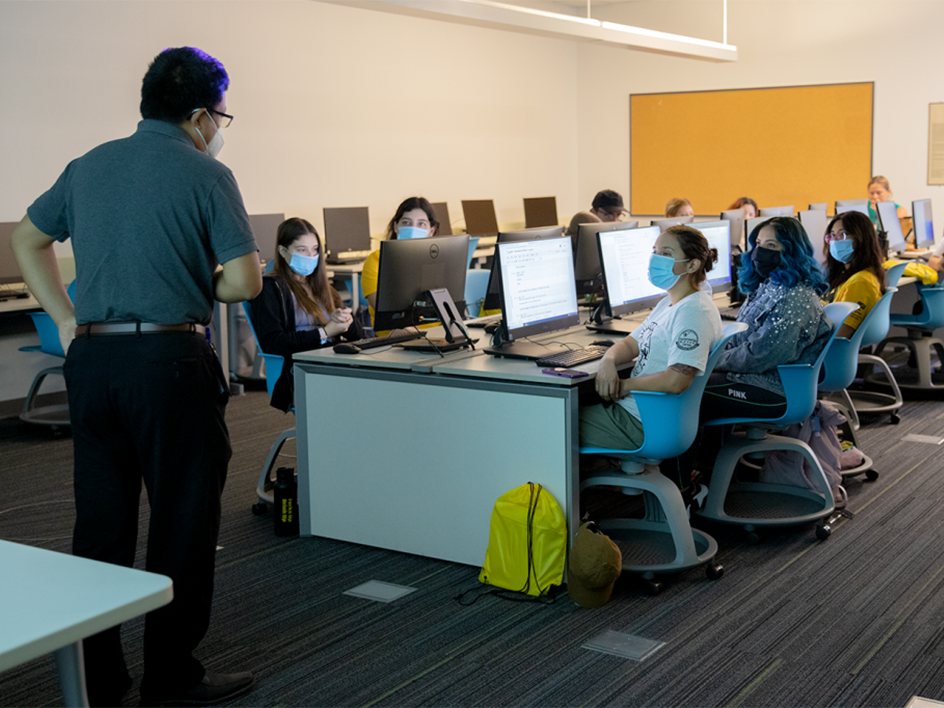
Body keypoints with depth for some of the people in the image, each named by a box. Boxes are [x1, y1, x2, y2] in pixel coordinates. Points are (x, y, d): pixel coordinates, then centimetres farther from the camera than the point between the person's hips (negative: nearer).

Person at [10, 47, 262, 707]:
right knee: (183, 521, 5)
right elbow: (246, 281, -10)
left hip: (91, 358, 6)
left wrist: (67, 318, 18)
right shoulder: (206, 175, -5)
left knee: (100, 522, 12)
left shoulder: (87, 167, 12)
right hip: (169, 361, -6)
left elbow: (28, 239, 22)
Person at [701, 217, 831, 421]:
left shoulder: (797, 297, -19)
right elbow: (740, 339, 18)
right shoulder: (766, 286, 13)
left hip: (776, 390, -10)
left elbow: (760, 355, -23)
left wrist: (714, 363, -12)